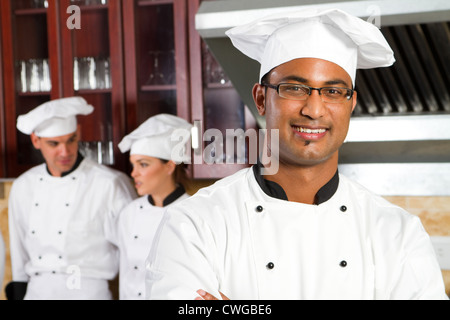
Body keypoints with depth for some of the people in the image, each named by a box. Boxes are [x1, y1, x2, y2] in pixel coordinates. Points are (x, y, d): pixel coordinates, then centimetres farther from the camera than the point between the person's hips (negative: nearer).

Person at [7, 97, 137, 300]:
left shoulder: (111, 184, -8)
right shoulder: (23, 187, 9)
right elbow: (19, 253, 16)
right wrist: (18, 293, 16)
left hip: (88, 291, -4)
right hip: (37, 292, 4)